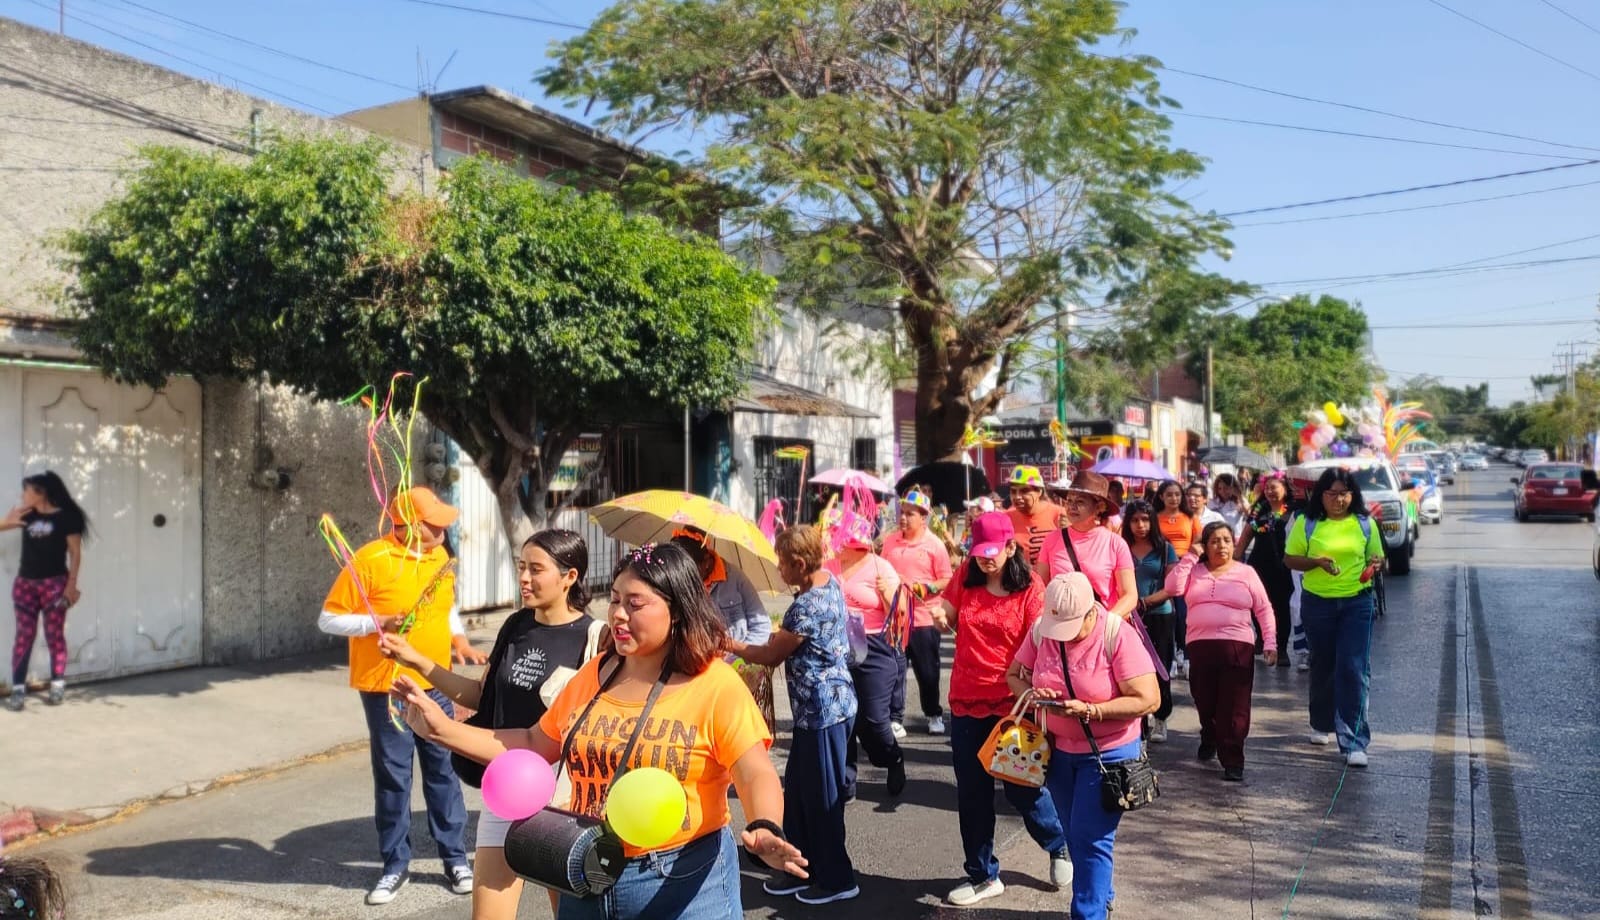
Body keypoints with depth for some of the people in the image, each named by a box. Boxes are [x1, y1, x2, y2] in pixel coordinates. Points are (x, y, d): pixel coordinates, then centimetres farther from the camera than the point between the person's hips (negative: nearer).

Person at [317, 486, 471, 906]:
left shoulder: (440, 556, 4)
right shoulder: (371, 559, -14)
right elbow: (329, 619, -9)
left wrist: (457, 637, 3)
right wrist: (378, 623, -21)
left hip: (435, 686, 4)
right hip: (387, 688, -4)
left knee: (443, 770, 10)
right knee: (392, 777, 6)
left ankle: (455, 857, 21)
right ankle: (396, 864, 20)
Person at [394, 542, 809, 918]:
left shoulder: (715, 684, -11)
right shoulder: (594, 674, 6)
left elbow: (756, 774, -18)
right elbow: (534, 745, 13)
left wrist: (764, 829, -38)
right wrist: (443, 728, 7)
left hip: (683, 882, -5)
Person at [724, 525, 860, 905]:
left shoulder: (806, 606, -24)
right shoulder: (830, 582, 5)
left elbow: (772, 655, -12)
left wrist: (731, 645, 0)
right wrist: (781, 635, 8)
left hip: (822, 711, -10)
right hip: (827, 705, 10)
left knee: (822, 797, 4)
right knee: (797, 791, 18)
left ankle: (836, 879, 19)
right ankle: (804, 868, 30)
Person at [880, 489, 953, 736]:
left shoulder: (935, 545, -5)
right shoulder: (890, 541, 6)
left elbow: (946, 581, -6)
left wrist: (925, 588, -20)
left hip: (923, 618, -3)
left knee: (928, 671, 10)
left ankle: (934, 714, 29)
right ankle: (895, 718, 15)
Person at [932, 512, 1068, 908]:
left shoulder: (1030, 587, -9)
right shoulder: (967, 577, 2)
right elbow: (947, 616, 9)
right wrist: (941, 617, -15)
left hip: (1011, 703, -4)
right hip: (966, 700, 4)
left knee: (1021, 786, 8)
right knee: (971, 793, 11)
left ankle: (1060, 847, 37)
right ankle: (983, 876, 26)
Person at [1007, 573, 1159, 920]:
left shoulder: (1117, 635, -22)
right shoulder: (1041, 630, -9)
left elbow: (1148, 700, -23)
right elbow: (1014, 675, 4)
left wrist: (1090, 711, -30)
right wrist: (1032, 694, -19)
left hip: (1108, 752, -5)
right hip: (1059, 750, 5)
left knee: (1090, 839, -5)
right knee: (1076, 836, 18)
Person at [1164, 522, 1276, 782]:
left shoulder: (1246, 573, 6)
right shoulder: (1194, 570, 9)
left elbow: (1264, 610, 8)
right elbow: (1172, 587, -7)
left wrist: (1271, 644, 0)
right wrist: (1190, 556, -5)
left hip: (1238, 647, -2)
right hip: (1200, 645, 2)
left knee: (1234, 707, -3)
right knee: (1204, 702, 12)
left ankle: (1233, 761, 4)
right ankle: (1209, 741, 39)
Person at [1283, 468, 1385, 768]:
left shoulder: (1365, 524, 2)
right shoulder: (1307, 523, -2)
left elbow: (1376, 557, 12)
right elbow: (1290, 559, 0)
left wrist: (1374, 564, -11)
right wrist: (1316, 561, -18)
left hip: (1357, 603, 0)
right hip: (1317, 603, 1)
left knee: (1353, 669, -8)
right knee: (1323, 666, 16)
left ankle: (1354, 741, -5)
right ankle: (1323, 724, 37)